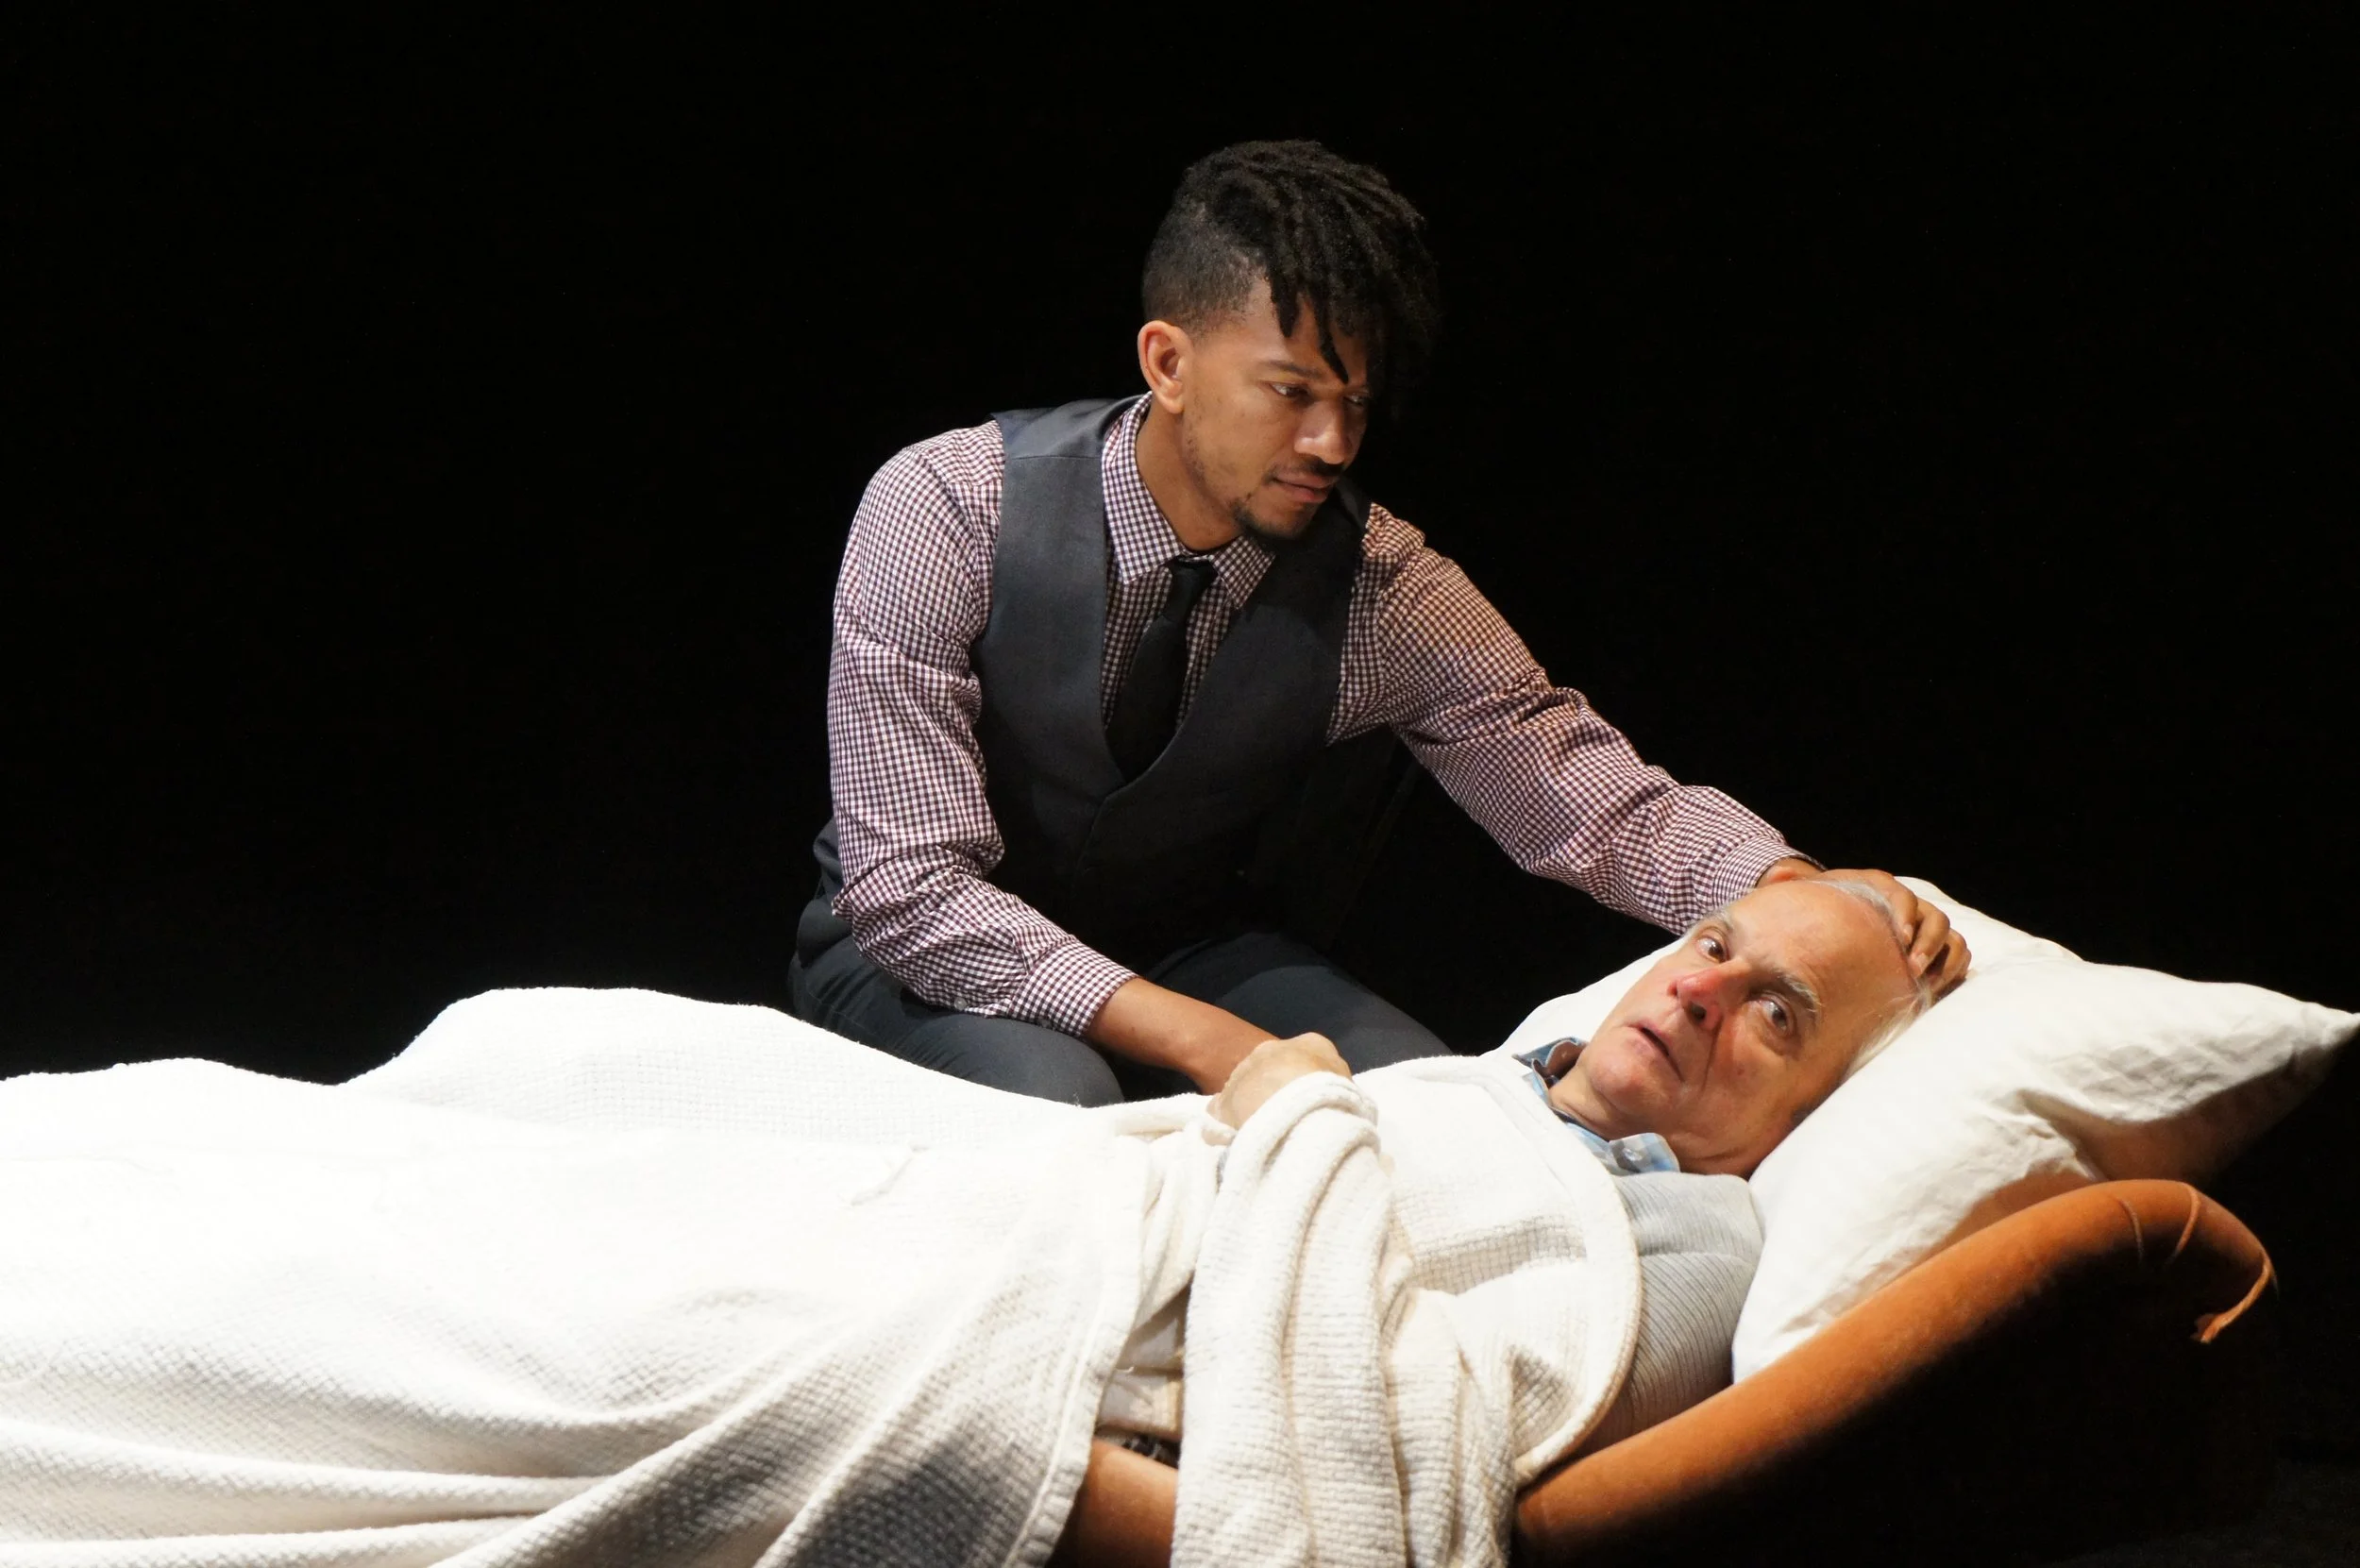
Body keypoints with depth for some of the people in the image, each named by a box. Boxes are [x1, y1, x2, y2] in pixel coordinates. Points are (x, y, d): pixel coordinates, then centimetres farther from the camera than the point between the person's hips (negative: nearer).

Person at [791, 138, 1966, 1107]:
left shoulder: (1382, 589, -12)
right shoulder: (950, 509, -22)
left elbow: (1596, 803, -13)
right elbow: (909, 883, -26)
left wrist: (1801, 891, -36)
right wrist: (1193, 1036, -36)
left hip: (1186, 947, 4)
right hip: (925, 956, -3)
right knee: (1052, 1103, -37)